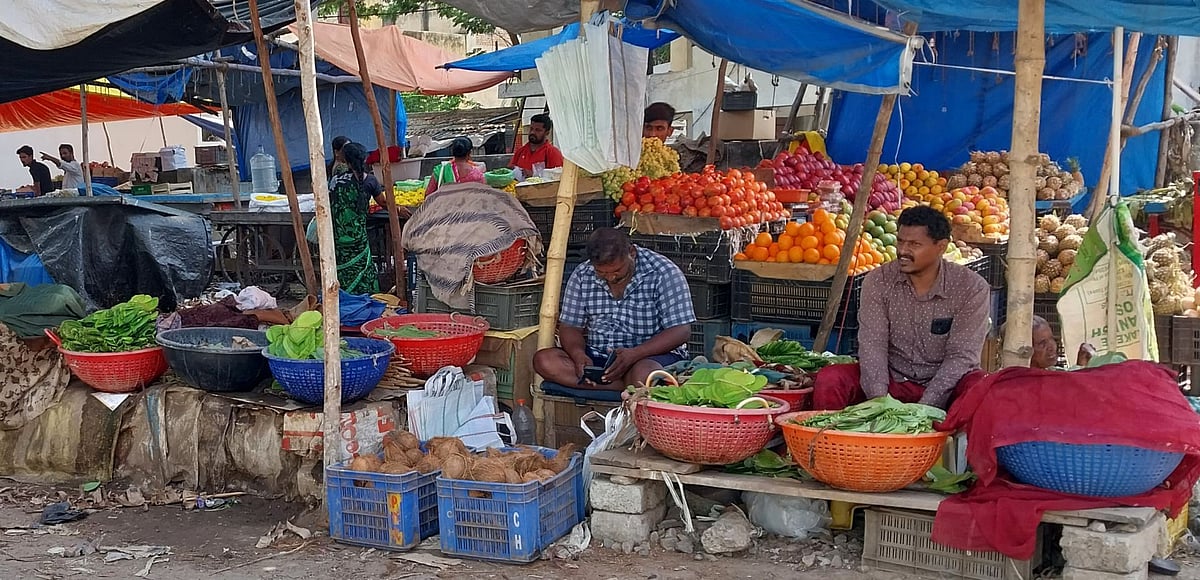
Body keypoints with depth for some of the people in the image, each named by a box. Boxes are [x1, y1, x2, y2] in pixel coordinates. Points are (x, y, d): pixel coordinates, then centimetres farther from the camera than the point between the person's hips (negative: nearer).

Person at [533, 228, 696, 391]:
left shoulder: (663, 273, -10)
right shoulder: (582, 275, 3)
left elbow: (681, 331, -13)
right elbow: (570, 327, 6)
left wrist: (634, 354, -27)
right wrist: (578, 354, -18)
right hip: (596, 356, 7)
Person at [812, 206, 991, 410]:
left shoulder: (972, 288, -9)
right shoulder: (877, 281, -4)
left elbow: (961, 356, -14)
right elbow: (872, 346, -10)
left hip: (946, 383, -1)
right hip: (892, 380, 1)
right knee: (828, 381, -22)